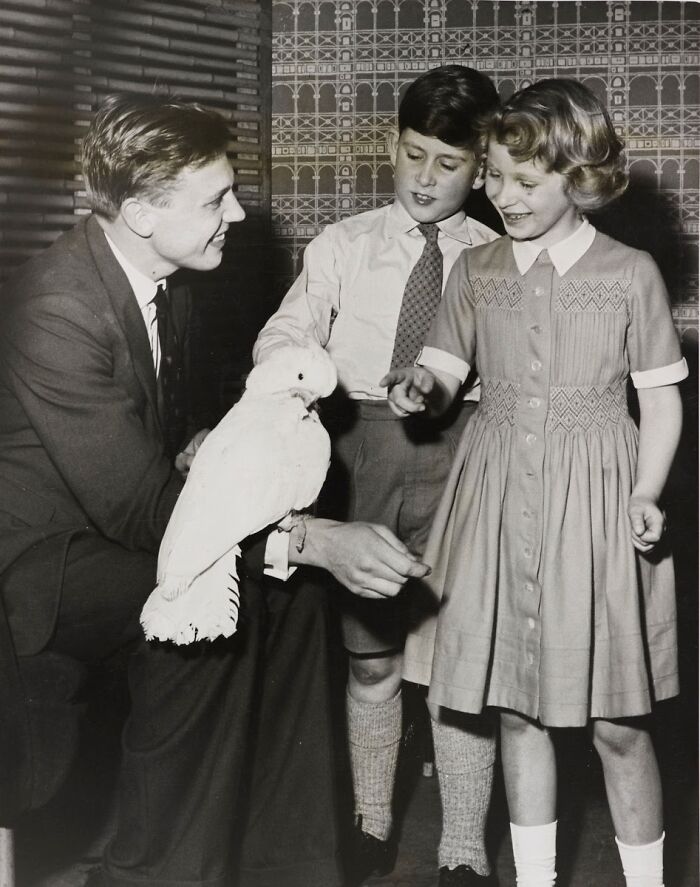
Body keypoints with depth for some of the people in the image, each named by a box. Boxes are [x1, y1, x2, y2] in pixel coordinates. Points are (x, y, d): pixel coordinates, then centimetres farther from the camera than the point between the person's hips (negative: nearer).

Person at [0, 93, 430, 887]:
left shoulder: (160, 288, 2)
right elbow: (136, 507, -29)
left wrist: (201, 455, -8)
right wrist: (309, 540, -31)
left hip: (107, 528, 9)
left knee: (288, 588, -3)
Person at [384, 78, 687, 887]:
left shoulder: (631, 274, -2)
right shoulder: (476, 271, 5)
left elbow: (661, 400, 1)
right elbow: (445, 365, 10)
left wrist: (646, 495, -12)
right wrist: (421, 384, -14)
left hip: (594, 500, -3)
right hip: (500, 496, 3)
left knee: (616, 721, 3)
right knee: (517, 706, 11)